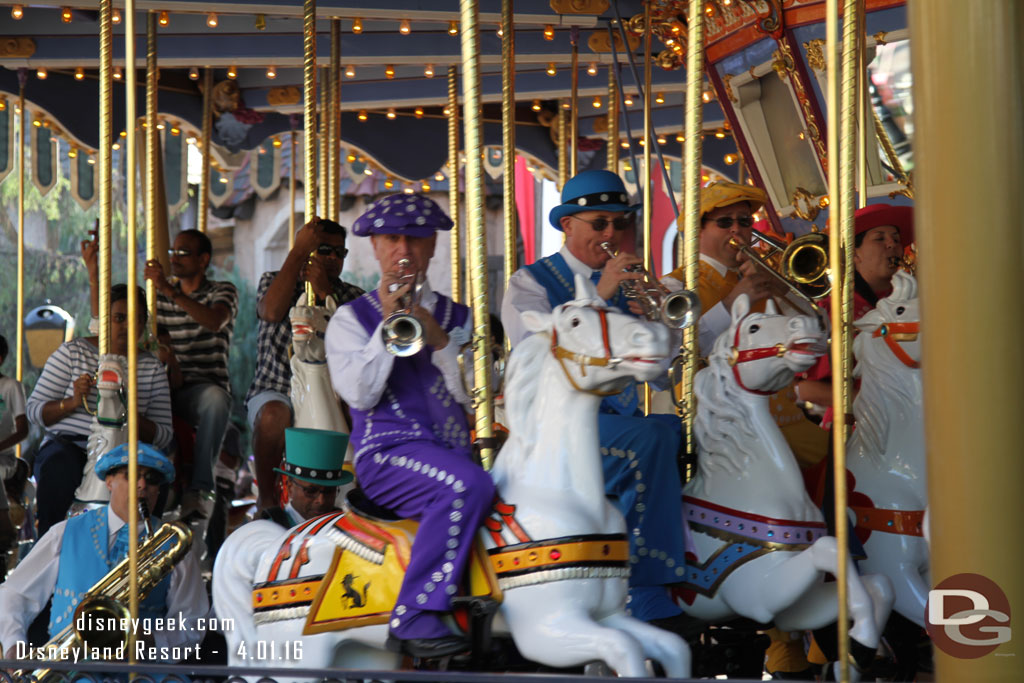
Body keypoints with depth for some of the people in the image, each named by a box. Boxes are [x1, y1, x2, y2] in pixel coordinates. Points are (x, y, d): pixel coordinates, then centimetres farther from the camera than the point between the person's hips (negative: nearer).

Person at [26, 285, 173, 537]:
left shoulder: (152, 368, 11)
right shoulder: (71, 352, 7)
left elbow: (164, 436, 5)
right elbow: (34, 410, 5)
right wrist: (73, 402, -14)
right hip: (68, 446, -1)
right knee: (60, 464, -37)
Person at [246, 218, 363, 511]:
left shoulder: (352, 297, 10)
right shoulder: (274, 281, 8)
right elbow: (271, 311, -18)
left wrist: (326, 293, -18)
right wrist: (298, 252, -14)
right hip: (276, 391, -2)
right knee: (274, 415, -36)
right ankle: (267, 501, -25)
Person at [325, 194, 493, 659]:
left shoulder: (456, 317, 19)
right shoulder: (351, 318, 10)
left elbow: (472, 395, 5)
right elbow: (360, 394, -6)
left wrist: (440, 339, -8)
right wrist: (387, 323, -9)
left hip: (454, 447, 4)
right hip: (389, 453, -4)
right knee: (468, 486, -34)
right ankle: (414, 617, -32)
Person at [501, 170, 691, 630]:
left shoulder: (627, 284, 19)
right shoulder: (530, 284, 4)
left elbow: (662, 372, 10)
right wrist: (599, 296, -21)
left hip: (620, 416, 6)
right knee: (650, 439, -32)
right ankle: (646, 596, -31)